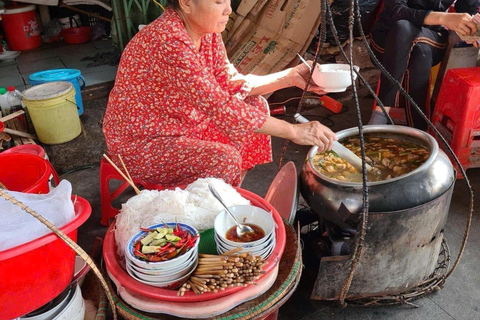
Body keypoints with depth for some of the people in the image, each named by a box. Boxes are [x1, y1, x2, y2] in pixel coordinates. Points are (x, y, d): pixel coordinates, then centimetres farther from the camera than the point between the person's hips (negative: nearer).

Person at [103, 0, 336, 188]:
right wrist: (293, 131, -32)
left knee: (256, 106, 6)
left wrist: (290, 77, -10)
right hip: (138, 144, -9)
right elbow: (219, 107, -35)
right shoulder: (168, 40, -32)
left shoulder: (206, 30, -5)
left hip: (182, 124, 9)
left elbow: (230, 83, 1)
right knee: (223, 160, -29)